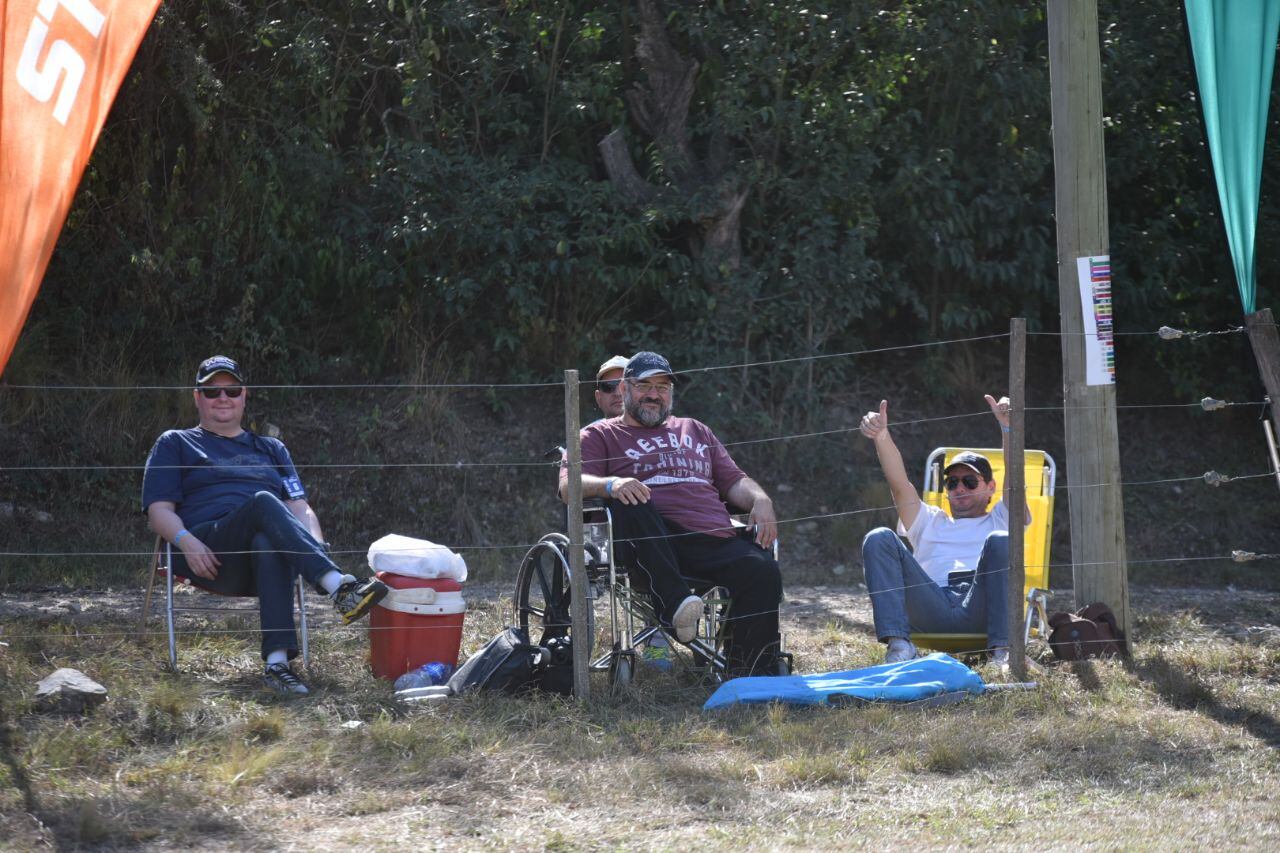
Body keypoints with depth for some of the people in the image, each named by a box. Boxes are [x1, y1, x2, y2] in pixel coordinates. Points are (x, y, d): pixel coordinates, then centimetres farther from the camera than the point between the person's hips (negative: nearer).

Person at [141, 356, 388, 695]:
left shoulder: (271, 449, 33)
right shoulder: (175, 445, 24)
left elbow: (300, 507, 21)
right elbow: (159, 509, 11)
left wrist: (317, 548, -2)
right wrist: (186, 540, -12)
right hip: (211, 557, -2)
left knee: (268, 544, -40)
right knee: (264, 502, -36)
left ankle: (278, 661, -56)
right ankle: (340, 588, -57)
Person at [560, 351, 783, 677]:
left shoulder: (695, 431, 34)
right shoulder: (600, 435, 19)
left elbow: (733, 480, 29)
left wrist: (760, 500, 4)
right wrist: (610, 485, -21)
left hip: (716, 538, 3)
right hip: (652, 541, -3)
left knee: (762, 572, -27)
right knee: (629, 504, -38)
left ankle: (751, 678, -26)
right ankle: (674, 602, -46)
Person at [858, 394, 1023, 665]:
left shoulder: (1000, 521, 32)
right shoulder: (931, 523, 37)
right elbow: (899, 484, 20)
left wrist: (1007, 427, -5)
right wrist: (881, 436, 2)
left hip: (980, 611, -2)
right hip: (932, 608, 2)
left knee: (1000, 542, -28)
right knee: (879, 539, -15)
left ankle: (1003, 649, -35)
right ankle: (898, 643, -33)